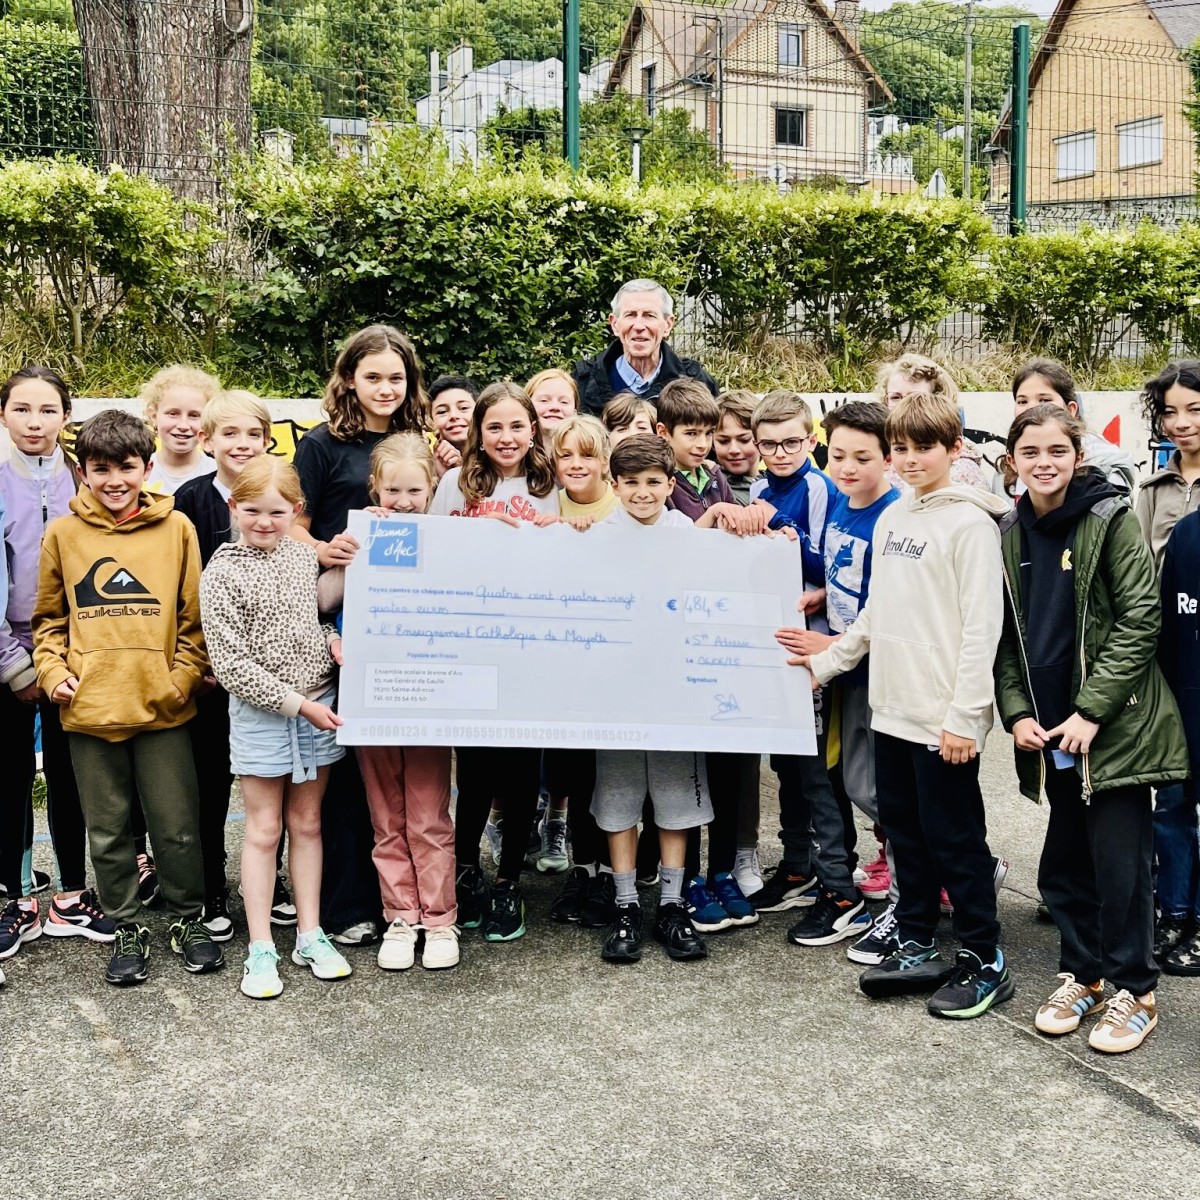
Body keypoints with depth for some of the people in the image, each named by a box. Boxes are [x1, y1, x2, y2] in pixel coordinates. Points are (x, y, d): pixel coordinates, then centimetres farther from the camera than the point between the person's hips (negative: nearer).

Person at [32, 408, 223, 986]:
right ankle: (127, 928, 26)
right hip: (89, 711, 1)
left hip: (162, 708, -1)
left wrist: (183, 676, -5)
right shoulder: (63, 533, 4)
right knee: (107, 832, 11)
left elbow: (194, 614, 4)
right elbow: (49, 617, 12)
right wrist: (53, 670, -2)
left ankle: (187, 918, 27)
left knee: (177, 826, 8)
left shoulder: (176, 528, 0)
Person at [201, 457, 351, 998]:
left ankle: (310, 935, 22)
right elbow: (230, 664, -13)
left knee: (307, 823, 13)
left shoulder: (305, 554, 4)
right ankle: (260, 949, 13)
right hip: (261, 712, -4)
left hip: (319, 704, 4)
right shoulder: (222, 574, -10)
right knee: (263, 830, 4)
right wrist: (295, 702, -15)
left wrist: (333, 639, -4)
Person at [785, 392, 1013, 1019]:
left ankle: (985, 961, 15)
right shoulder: (890, 519, 13)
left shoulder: (970, 522, -10)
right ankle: (916, 948, 27)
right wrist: (825, 661, 16)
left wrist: (964, 715, -18)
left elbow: (981, 626, -15)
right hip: (891, 709, 7)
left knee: (954, 838, 1)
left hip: (944, 719, -7)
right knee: (904, 832, 14)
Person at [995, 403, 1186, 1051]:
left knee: (1120, 862, 0)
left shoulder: (1112, 519, -8)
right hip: (1049, 730, 5)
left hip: (1114, 724, -5)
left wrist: (1091, 711, -16)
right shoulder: (1009, 533, 7)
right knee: (1065, 860, 12)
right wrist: (1016, 712, -3)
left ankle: (1131, 991, 15)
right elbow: (1004, 633, 9)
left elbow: (1139, 619, -12)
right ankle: (1080, 976, 28)